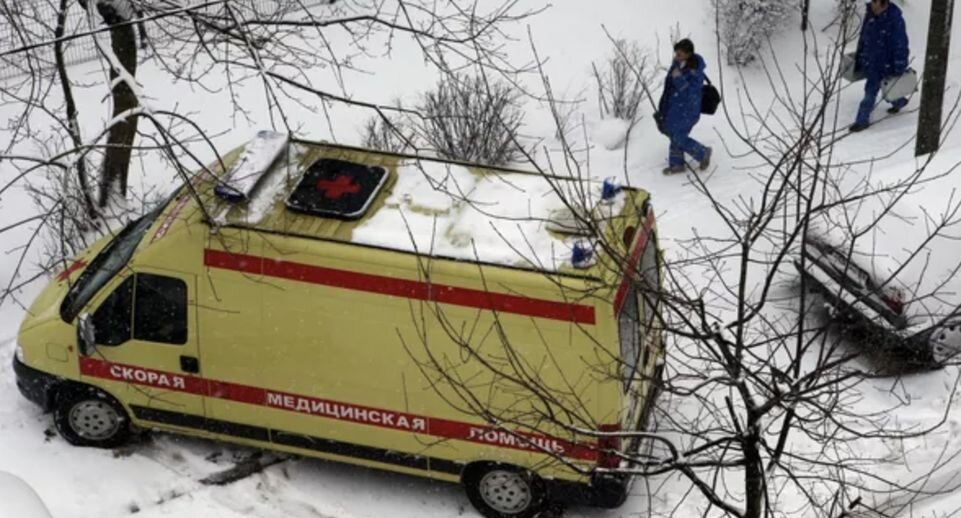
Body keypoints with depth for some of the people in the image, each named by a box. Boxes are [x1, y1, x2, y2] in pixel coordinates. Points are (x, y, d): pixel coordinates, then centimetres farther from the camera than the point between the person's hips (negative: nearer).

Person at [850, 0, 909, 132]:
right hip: (869, 61, 7)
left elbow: (901, 45, -18)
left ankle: (862, 120, 6)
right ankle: (899, 102, 48)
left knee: (871, 89, -5)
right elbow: (863, 37, 11)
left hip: (885, 63, -7)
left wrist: (898, 68, -16)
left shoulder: (895, 19, -23)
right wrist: (858, 58, 17)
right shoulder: (869, 15, -3)